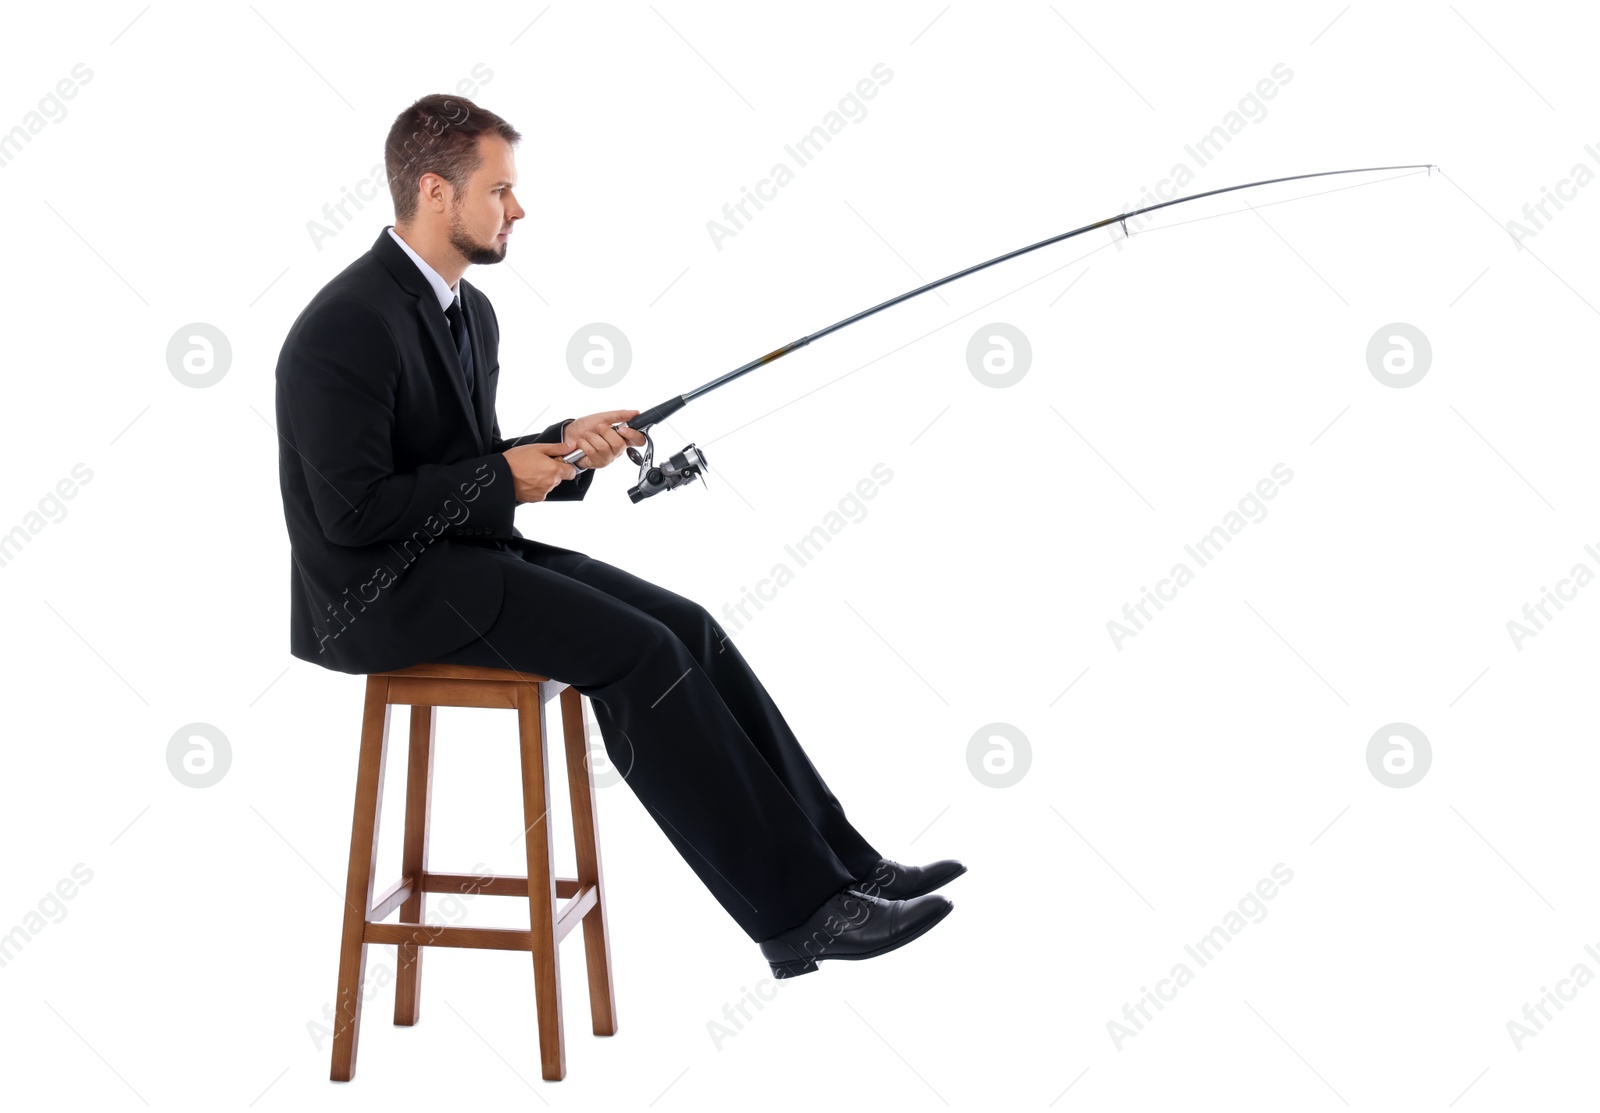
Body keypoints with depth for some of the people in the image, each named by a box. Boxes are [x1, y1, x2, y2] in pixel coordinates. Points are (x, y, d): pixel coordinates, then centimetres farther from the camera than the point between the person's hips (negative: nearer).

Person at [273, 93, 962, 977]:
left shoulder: (468, 309, 11)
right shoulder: (347, 328, -18)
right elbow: (356, 514, -22)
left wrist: (558, 445, -1)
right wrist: (500, 480, -13)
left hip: (466, 554, 9)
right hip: (382, 593, -9)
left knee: (685, 627, -6)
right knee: (638, 654, -22)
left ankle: (837, 859, -5)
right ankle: (794, 908, -17)